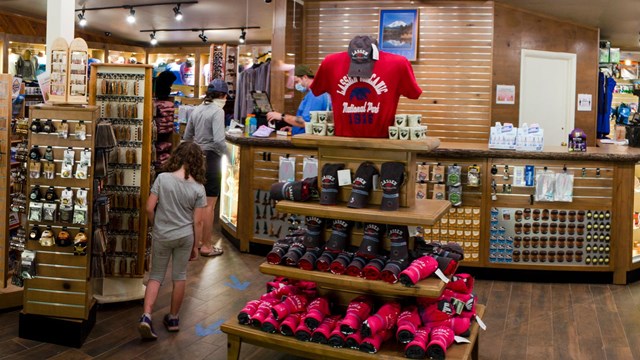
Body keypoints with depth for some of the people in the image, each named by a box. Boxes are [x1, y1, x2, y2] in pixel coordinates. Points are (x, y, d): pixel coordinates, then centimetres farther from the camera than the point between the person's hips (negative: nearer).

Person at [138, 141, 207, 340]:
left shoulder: (162, 178, -12)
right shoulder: (198, 188, -10)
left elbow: (149, 208, -10)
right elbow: (198, 221, -8)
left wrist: (156, 225, 10)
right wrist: (195, 246, 5)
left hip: (162, 236, 0)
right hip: (185, 237, 0)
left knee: (156, 276, 12)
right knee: (179, 276, 14)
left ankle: (146, 316, -2)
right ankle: (173, 318, 25)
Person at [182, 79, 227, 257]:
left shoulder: (196, 110, 9)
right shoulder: (218, 111, -13)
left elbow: (186, 137, 15)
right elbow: (218, 140, -24)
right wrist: (227, 153, -9)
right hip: (211, 157, -8)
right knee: (210, 204, 0)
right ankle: (206, 246, 6)